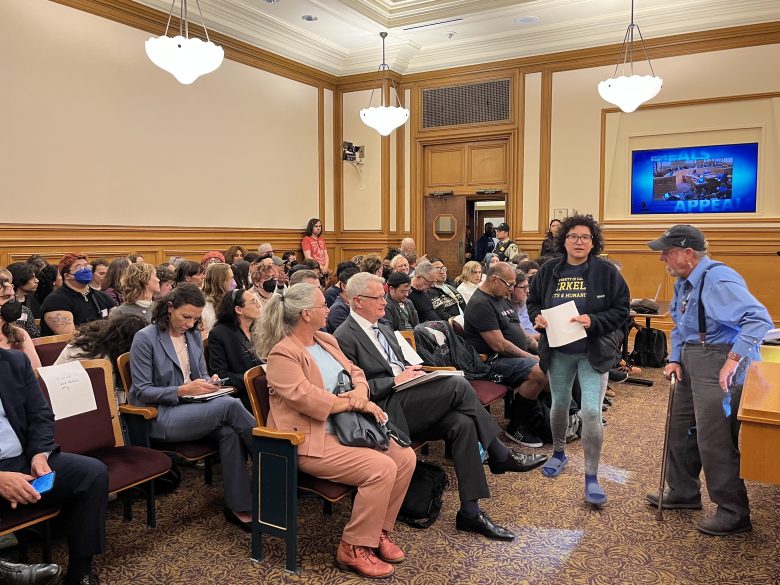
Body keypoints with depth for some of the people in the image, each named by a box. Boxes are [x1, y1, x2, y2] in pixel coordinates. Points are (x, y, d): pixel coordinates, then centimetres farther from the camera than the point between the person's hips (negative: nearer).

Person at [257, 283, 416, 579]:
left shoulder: (326, 340, 13)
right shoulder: (282, 354, -14)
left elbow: (355, 372, 15)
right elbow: (307, 398, -23)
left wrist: (360, 392, -9)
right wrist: (356, 403, -18)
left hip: (346, 428, 9)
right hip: (312, 442, -9)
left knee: (405, 457, -5)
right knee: (382, 468, -24)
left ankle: (379, 530, 12)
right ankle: (353, 549, -7)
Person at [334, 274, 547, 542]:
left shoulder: (383, 329, 22)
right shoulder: (344, 338, -6)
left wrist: (412, 372, 5)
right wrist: (395, 380, -14)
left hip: (406, 403, 8)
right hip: (386, 411, -8)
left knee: (462, 423, -19)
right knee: (459, 385, -21)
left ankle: (470, 510, -14)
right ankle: (500, 455, -4)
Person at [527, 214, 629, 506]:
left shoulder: (606, 271, -7)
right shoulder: (549, 271, 2)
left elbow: (621, 309, -7)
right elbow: (533, 302, 12)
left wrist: (593, 321, -21)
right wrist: (537, 317, -10)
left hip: (593, 352, -3)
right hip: (558, 352, 3)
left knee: (591, 411, -12)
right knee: (559, 405, 18)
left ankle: (591, 477, 1)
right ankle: (558, 454, 43)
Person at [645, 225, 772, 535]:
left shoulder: (718, 279, -20)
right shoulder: (684, 282, 11)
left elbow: (759, 319, -28)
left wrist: (733, 360, -31)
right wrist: (675, 359, 8)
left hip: (718, 364, -10)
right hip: (692, 363, 10)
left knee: (714, 439, -6)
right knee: (680, 430, 17)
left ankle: (733, 513, 9)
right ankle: (683, 493, 35)